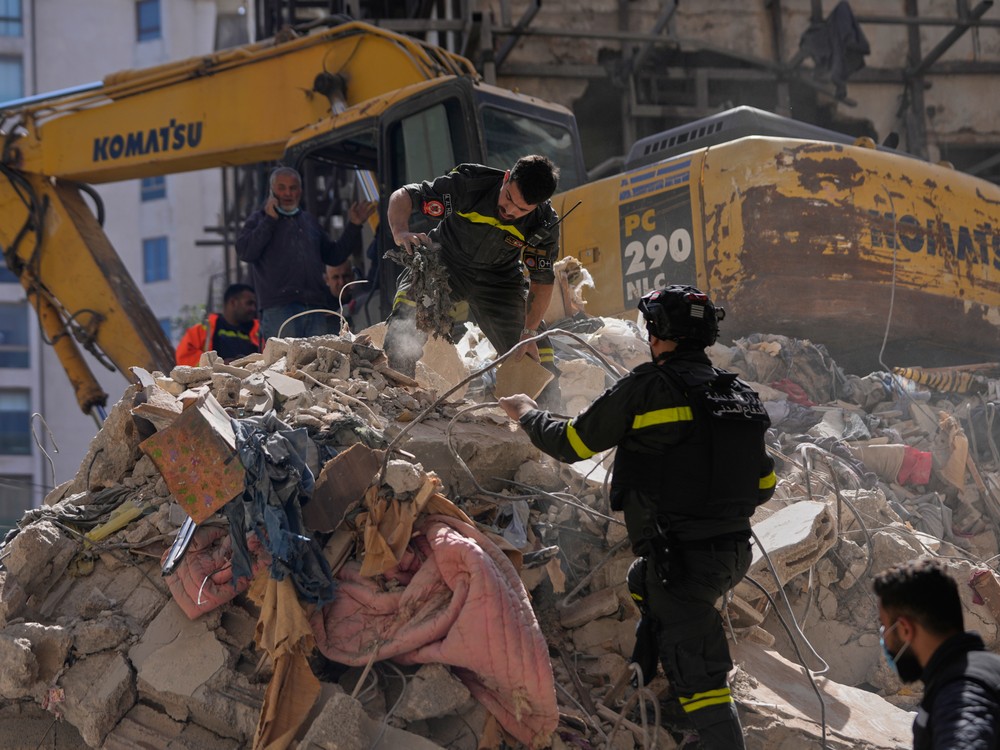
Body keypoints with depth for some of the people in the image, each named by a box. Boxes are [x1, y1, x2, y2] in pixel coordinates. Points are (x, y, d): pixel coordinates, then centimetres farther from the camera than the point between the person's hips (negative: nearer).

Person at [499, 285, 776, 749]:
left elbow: (569, 443, -3)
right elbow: (764, 486, 15)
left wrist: (526, 413, 17)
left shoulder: (647, 388, -12)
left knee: (698, 678, -5)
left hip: (681, 561, -8)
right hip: (735, 552, 8)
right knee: (644, 584, 33)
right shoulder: (740, 393, 8)